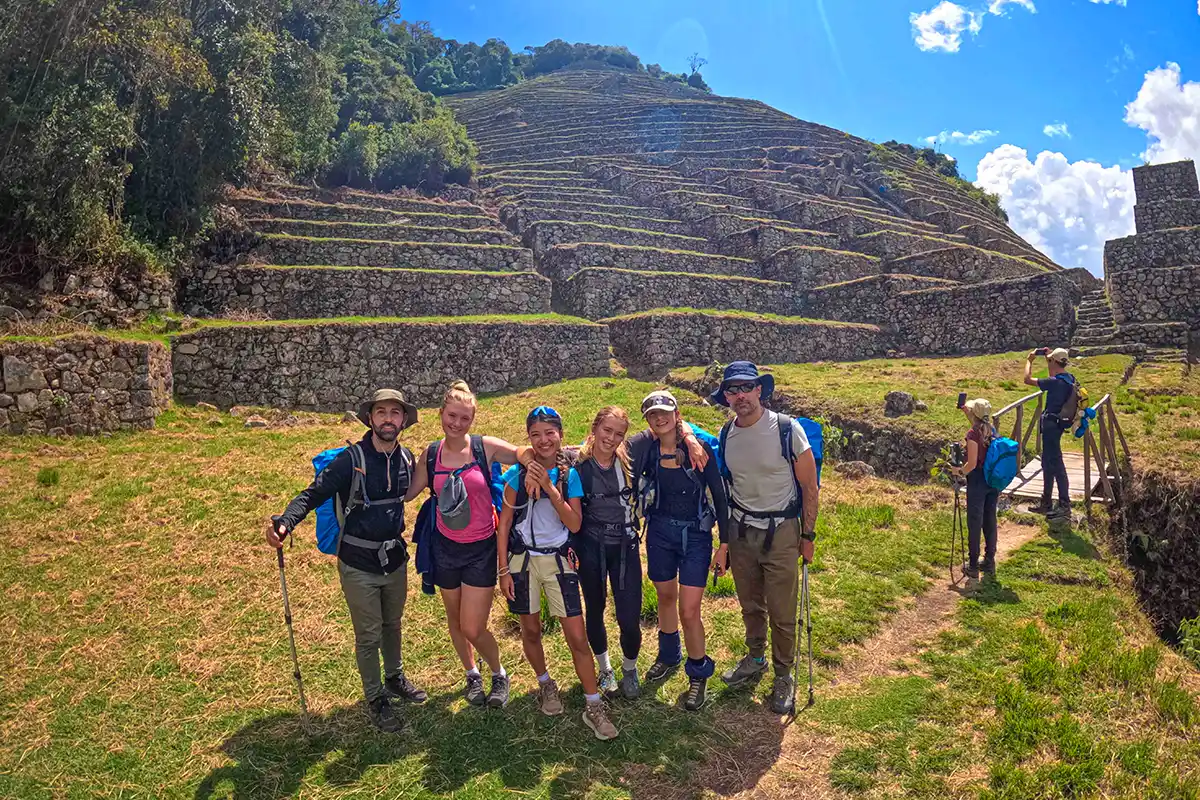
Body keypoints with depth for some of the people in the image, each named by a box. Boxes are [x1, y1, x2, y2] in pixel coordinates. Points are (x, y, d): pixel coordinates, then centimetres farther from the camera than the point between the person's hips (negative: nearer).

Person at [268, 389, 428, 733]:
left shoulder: (407, 459, -3)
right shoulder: (351, 460, -19)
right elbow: (313, 494, -23)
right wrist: (285, 522, -38)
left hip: (395, 560, 5)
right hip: (359, 566, -4)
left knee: (392, 625, 23)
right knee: (369, 636, 8)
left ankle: (395, 679, 46)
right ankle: (375, 700, 29)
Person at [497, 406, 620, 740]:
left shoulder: (569, 475, -2)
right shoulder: (518, 473, -6)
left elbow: (575, 524, -11)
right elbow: (504, 524, -2)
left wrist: (550, 488, -21)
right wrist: (503, 570, -6)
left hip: (559, 561, 0)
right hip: (522, 560, 0)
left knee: (577, 636, -3)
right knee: (531, 630, 15)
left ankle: (594, 706, 9)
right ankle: (545, 684, 40)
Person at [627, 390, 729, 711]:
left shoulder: (699, 448, -13)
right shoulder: (642, 447, -7)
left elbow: (719, 496, -8)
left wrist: (724, 545, -7)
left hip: (695, 535, -3)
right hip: (659, 532, 3)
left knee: (689, 611, -4)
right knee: (665, 598, 20)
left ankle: (699, 674, 20)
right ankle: (669, 656, 45)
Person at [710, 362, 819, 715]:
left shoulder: (787, 429, -14)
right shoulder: (725, 435, -2)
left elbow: (809, 487, -8)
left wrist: (808, 535, -5)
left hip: (780, 532, -4)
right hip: (740, 531, 4)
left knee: (782, 613, 4)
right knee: (750, 606, 18)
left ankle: (783, 676, 24)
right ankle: (755, 659, 40)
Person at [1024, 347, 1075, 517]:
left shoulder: (1055, 382, -23)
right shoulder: (1069, 378, 6)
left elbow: (1028, 379, -20)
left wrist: (1030, 360, -6)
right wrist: (1048, 357, 23)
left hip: (1052, 425, -10)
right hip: (1056, 423, 10)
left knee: (1055, 464, -3)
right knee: (1048, 463, 16)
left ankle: (1064, 505, 3)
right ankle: (1046, 503, 26)